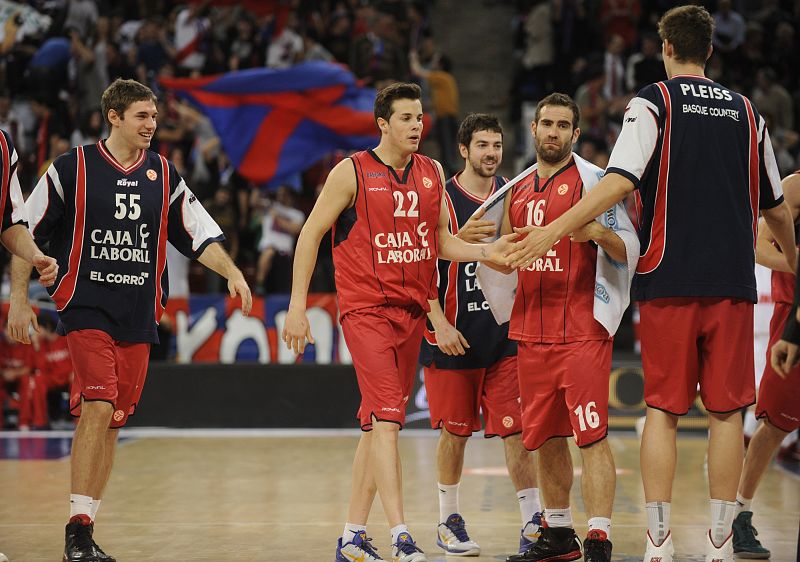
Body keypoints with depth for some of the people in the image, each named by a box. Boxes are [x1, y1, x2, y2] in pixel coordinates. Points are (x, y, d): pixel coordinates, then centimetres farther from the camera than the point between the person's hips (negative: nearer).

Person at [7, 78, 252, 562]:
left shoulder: (164, 175, 9)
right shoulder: (72, 168, -2)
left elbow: (200, 234, 12)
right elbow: (25, 232, 2)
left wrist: (233, 273, -4)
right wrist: (19, 298, -1)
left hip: (139, 317, 4)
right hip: (86, 309, -4)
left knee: (112, 422, 6)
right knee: (97, 408, -18)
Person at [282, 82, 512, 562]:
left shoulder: (433, 173, 10)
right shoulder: (353, 172, -6)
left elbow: (443, 242, 16)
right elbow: (311, 234, -2)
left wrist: (486, 252, -3)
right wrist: (298, 305, -7)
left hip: (412, 310, 6)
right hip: (366, 310, -6)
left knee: (379, 423, 10)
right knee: (386, 418, -16)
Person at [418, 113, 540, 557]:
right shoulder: (441, 200, -4)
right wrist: (440, 323, -14)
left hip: (506, 333, 2)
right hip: (454, 336, -2)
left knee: (516, 429, -4)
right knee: (455, 432, 6)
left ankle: (533, 523, -3)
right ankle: (448, 521, 22)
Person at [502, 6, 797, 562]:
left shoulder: (655, 102, 0)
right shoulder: (746, 111, 11)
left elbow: (619, 183, -15)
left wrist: (552, 232, -13)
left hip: (669, 280, -2)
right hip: (732, 280, 2)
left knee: (664, 409, 3)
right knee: (727, 411, 5)